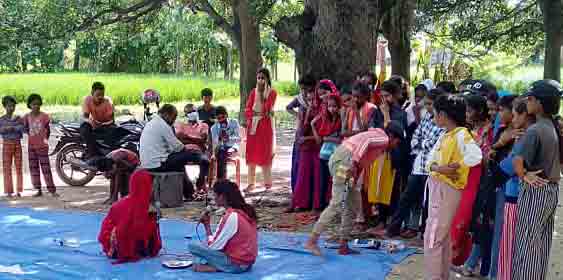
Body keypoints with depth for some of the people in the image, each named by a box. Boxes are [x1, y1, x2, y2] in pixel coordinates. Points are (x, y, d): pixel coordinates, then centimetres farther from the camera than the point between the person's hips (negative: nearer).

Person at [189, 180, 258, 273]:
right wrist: (207, 225, 4)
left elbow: (214, 246, -14)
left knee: (193, 246, -8)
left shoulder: (231, 217, -19)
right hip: (247, 262, 9)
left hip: (236, 264, -9)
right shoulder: (244, 211, 8)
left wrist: (207, 225, 1)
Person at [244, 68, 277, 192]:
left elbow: (267, 108, -12)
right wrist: (255, 114, -13)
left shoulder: (272, 92, 1)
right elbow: (248, 109, 5)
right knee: (251, 153, 1)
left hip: (266, 125, -3)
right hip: (253, 125, 3)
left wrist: (263, 92, -11)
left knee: (265, 153, -2)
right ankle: (251, 182, 6)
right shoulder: (253, 92, 11)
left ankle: (267, 182, 5)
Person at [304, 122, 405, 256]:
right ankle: (312, 241, -14)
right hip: (344, 159, -10)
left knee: (353, 204, 13)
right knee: (337, 204, -13)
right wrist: (354, 163, -28)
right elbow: (366, 142, -20)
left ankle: (343, 245, 14)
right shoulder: (383, 139, 1)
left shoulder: (377, 136, 29)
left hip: (339, 159, 10)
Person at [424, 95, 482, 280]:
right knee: (443, 237, 16)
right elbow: (431, 161, 5)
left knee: (432, 238, -7)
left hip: (447, 190, -9)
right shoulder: (444, 135, 12)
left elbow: (476, 156, -33)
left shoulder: (461, 134, -15)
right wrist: (438, 168, -16)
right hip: (436, 187, 9)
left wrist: (454, 166, -20)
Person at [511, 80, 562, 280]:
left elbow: (518, 161, -31)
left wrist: (523, 175, -15)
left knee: (526, 243, 1)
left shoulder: (535, 130, -19)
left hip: (535, 191, -8)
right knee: (542, 243, 15)